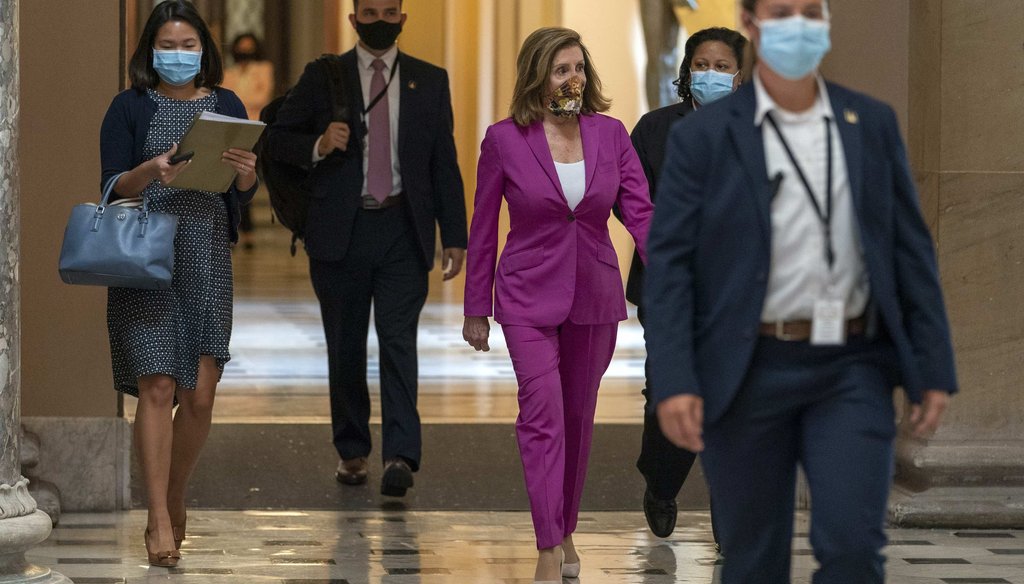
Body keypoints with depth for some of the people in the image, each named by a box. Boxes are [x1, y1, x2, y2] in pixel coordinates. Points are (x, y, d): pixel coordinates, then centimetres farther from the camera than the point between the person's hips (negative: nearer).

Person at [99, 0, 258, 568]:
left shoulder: (225, 106, 11)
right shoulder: (130, 108, 3)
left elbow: (244, 195, 10)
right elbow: (112, 188, -3)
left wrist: (246, 173, -13)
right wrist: (151, 170, -22)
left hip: (207, 260, 3)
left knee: (200, 394, 2)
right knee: (157, 386, -11)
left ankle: (175, 498, 25)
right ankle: (159, 521, -9)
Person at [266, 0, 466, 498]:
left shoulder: (429, 82, 9)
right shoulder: (322, 78, 6)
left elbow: (445, 164, 9)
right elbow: (278, 140, 7)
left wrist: (454, 237, 3)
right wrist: (317, 146, -14)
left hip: (403, 232, -1)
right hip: (341, 231, 1)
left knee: (398, 342, -10)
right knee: (346, 347, 6)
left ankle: (401, 457, -16)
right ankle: (351, 452, 17)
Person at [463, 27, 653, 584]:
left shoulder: (610, 134, -1)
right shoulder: (504, 139, -7)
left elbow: (640, 212, -7)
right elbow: (483, 230, 0)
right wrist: (476, 309, 3)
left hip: (595, 295, 3)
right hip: (529, 297, -3)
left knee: (578, 418, 13)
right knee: (543, 416, -13)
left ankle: (566, 530, 30)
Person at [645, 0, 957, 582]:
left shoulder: (873, 124, 7)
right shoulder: (704, 136, -1)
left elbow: (912, 251, 8)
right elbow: (669, 264, -4)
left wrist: (934, 371, 3)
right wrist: (674, 382, -14)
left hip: (852, 368, 1)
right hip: (747, 373, -1)